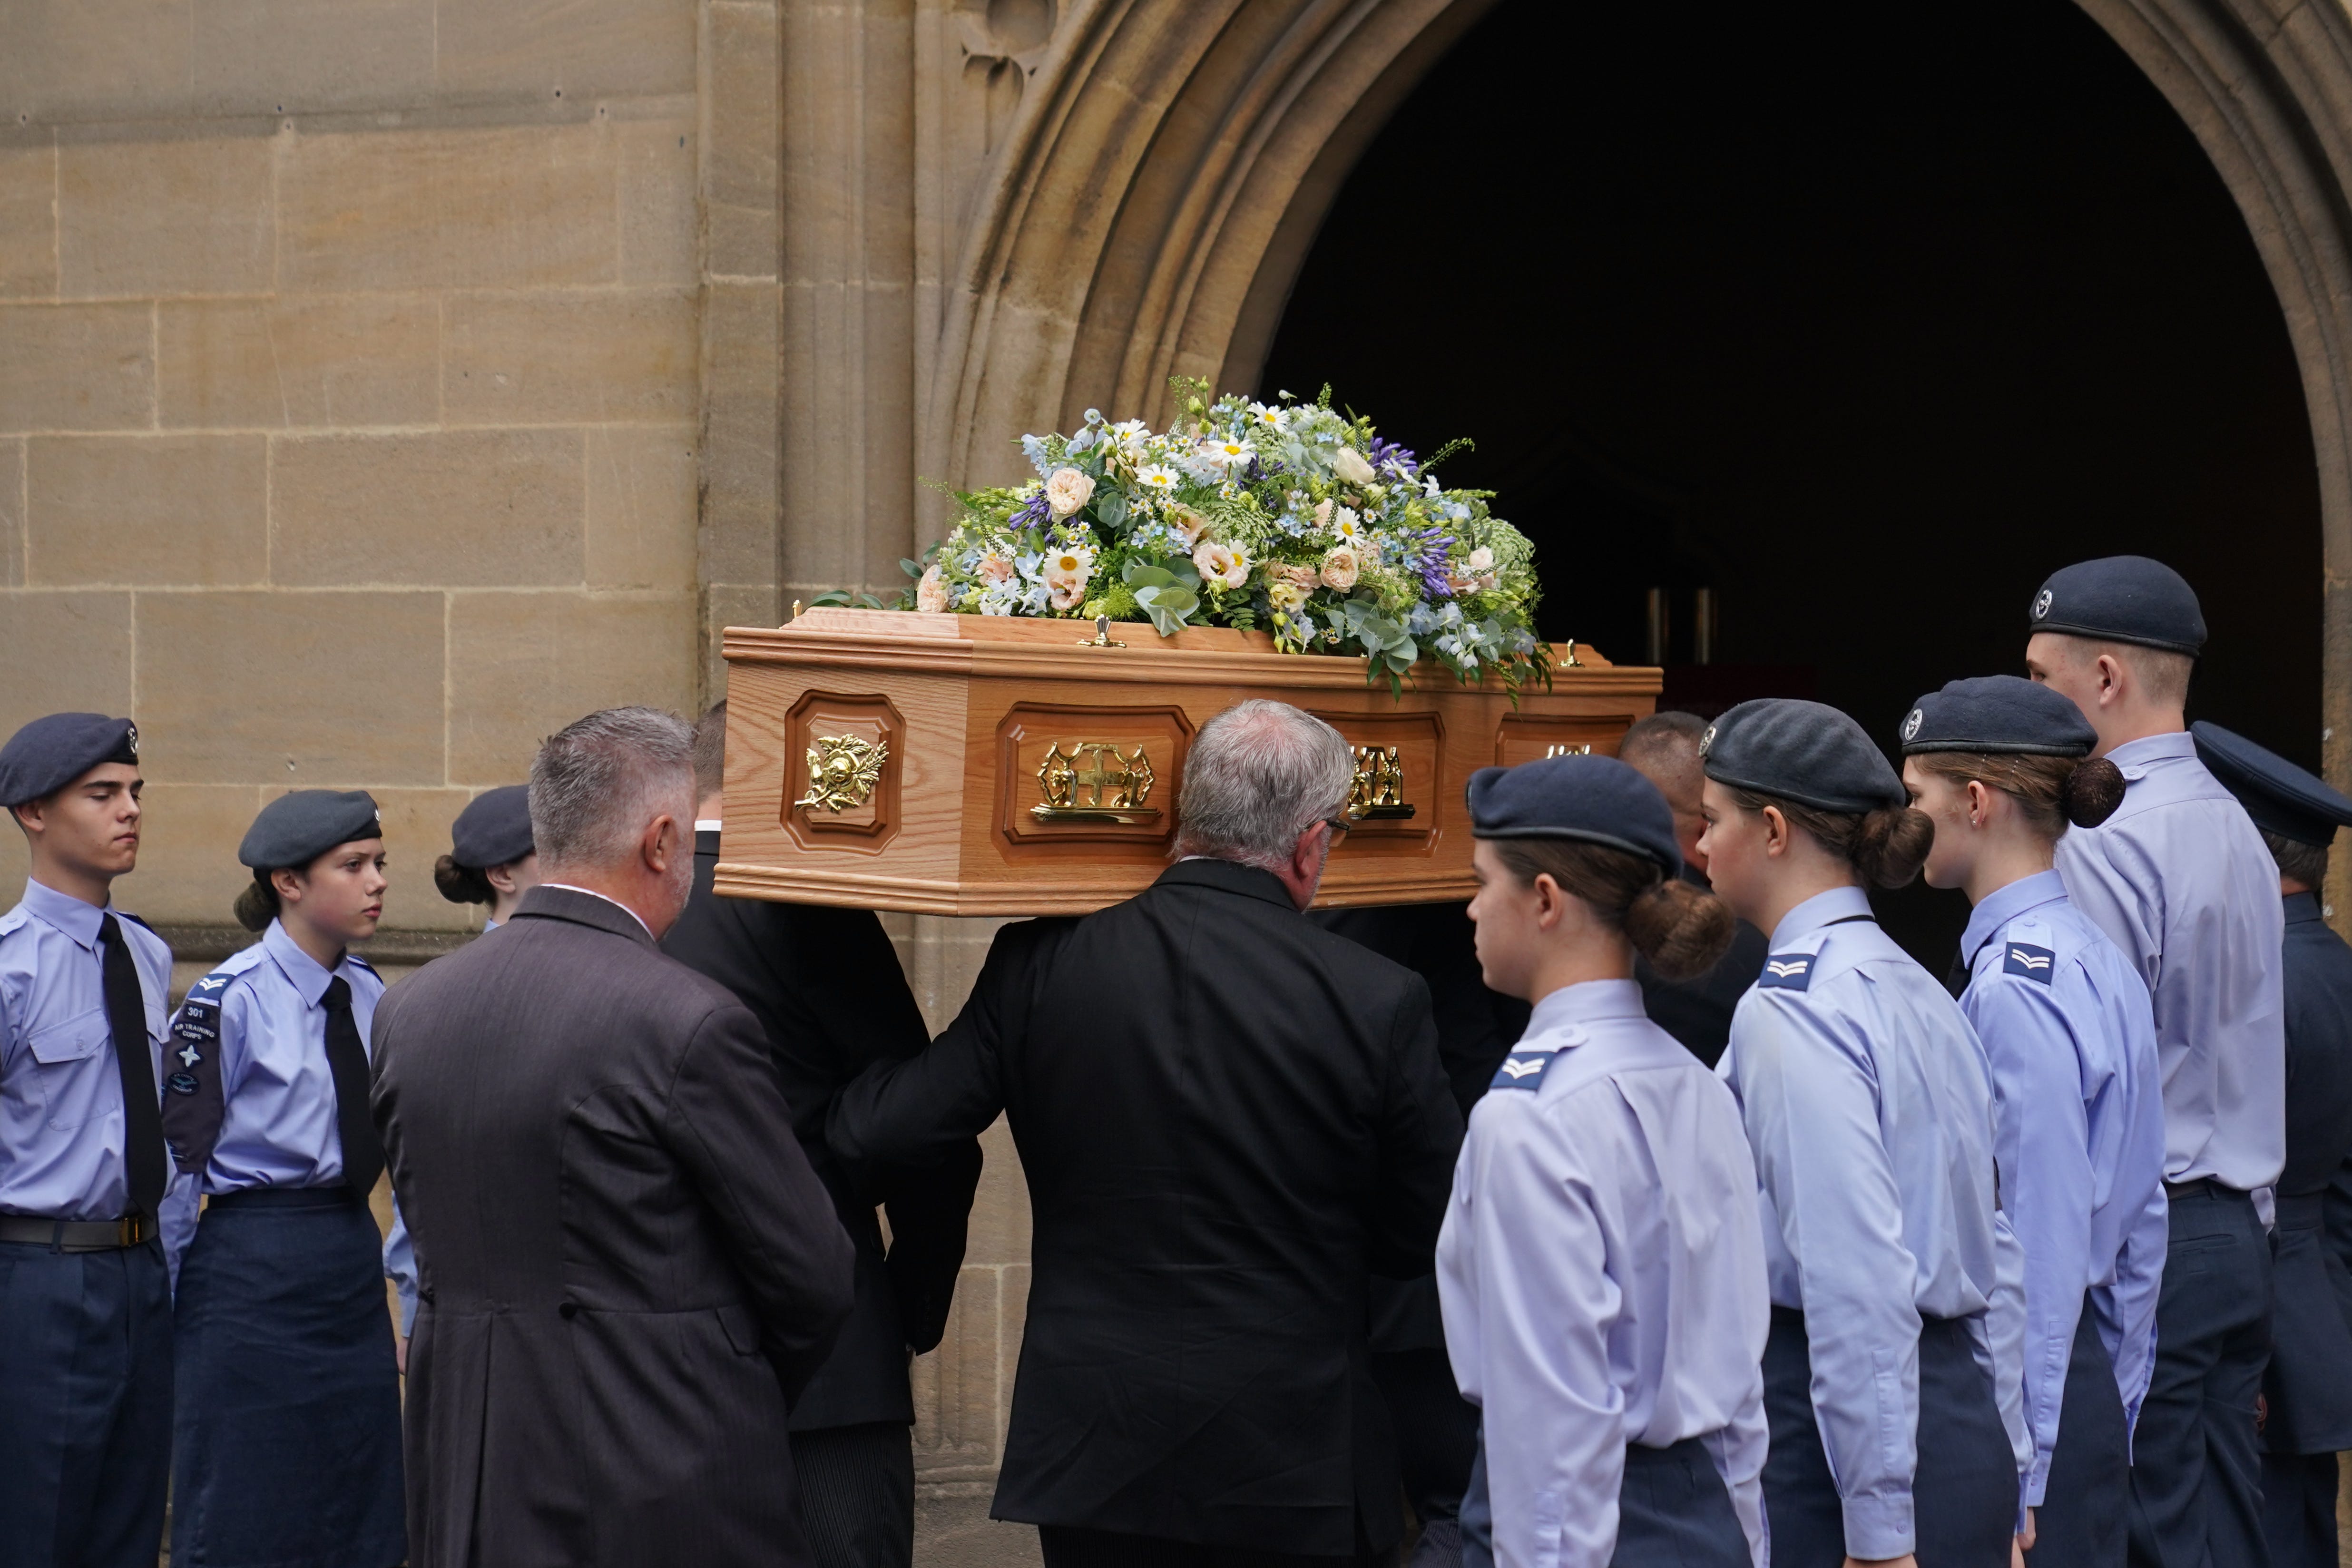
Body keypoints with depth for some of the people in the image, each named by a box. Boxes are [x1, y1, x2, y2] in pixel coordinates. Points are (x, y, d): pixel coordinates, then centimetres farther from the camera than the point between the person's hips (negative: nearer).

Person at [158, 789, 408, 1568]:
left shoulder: (368, 993, 7)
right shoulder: (231, 1000, -12)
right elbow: (178, 1152, -10)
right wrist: (163, 1296, -6)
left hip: (353, 1261, 7)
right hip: (256, 1273, -7)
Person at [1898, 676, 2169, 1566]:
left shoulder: (2013, 982, -16)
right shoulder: (2098, 961, 11)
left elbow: (2043, 1242, -18)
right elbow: (2141, 1212, 17)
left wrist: (2014, 1478, -15)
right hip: (2094, 1387, 9)